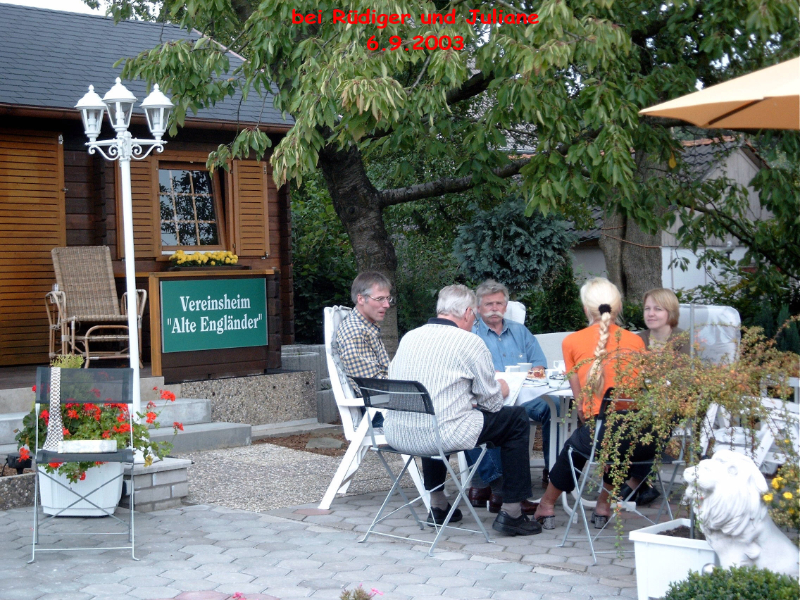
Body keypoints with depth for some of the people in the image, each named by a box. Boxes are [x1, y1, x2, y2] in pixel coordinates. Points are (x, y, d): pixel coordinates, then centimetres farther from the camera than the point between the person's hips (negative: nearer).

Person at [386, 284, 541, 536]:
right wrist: (501, 389, 25)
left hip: (397, 435, 7)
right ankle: (511, 513, 14)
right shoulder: (470, 342, -5)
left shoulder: (409, 337, 11)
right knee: (517, 419, 12)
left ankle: (437, 505, 40)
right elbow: (491, 401, -1)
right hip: (443, 436, -7)